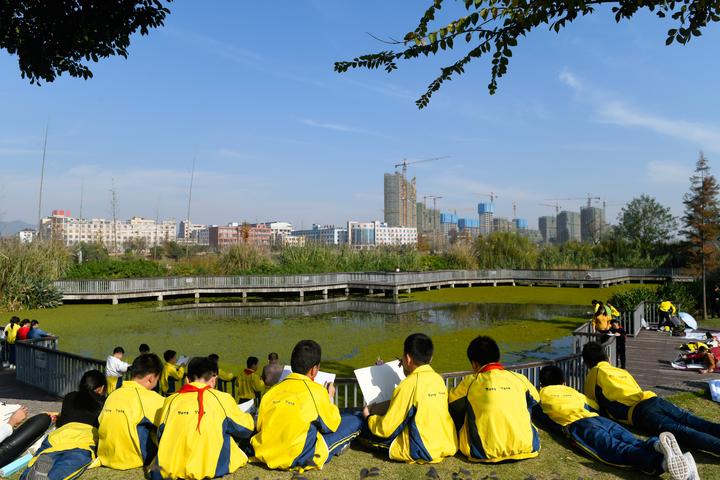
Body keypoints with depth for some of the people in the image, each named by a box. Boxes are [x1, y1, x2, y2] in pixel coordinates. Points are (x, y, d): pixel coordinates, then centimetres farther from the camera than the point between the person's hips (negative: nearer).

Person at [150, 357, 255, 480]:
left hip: (170, 469, 2)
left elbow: (160, 436, 13)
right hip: (211, 468, -2)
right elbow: (246, 428, 7)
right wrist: (247, 417, 28)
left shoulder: (171, 400, 3)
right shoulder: (222, 399, -5)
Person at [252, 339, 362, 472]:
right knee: (355, 420, 8)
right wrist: (329, 398, 21)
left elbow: (260, 427, 11)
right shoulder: (316, 390, -8)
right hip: (299, 458, -6)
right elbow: (331, 425, 5)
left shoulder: (272, 391, 5)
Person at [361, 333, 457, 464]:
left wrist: (369, 418, 7)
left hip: (421, 452, -6)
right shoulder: (439, 379, 0)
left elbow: (386, 429, -14)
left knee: (366, 429, 5)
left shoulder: (408, 384, -18)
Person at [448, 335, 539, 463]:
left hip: (486, 453, -2)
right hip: (525, 447, 2)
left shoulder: (470, 382, -2)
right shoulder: (520, 379, 3)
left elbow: (450, 402, 12)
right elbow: (534, 400, 22)